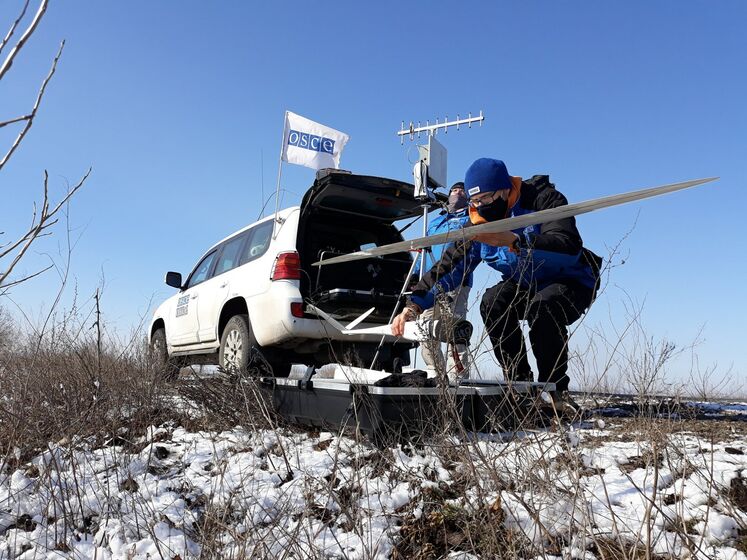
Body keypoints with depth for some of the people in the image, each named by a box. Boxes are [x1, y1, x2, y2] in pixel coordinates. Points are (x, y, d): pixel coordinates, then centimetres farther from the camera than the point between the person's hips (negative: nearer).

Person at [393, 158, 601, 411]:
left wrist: (513, 241, -53)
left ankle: (556, 390, -17)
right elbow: (449, 266, -13)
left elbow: (569, 248, -39)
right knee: (492, 303, -24)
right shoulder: (479, 222, -8)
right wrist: (414, 304, -25)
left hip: (572, 282, -5)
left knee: (541, 307, -35)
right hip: (525, 285, 5)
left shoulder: (543, 199, -24)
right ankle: (519, 382, -13)